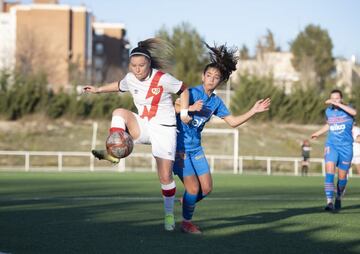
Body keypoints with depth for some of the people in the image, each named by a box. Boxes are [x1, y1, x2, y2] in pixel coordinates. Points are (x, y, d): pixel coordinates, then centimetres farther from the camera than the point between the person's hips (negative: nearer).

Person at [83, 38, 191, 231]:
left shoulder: (162, 79, -16)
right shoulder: (130, 78, -1)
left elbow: (183, 89, -2)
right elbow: (119, 86, 22)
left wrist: (184, 112, -8)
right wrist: (98, 90, 24)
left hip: (164, 129, -5)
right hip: (142, 127, 5)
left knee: (165, 176, -6)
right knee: (119, 112, -23)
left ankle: (169, 214, 12)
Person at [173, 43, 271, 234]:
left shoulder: (216, 102, 5)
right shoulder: (192, 93, -16)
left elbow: (233, 122, 12)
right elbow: (173, 107, -28)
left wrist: (254, 111, 4)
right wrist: (191, 108, -44)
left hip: (196, 148, 7)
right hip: (180, 147, -7)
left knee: (207, 188, 8)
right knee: (193, 188, -8)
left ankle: (186, 202, 37)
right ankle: (186, 223, 12)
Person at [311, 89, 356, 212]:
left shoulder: (347, 109, -6)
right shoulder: (328, 111, 7)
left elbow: (354, 112, -33)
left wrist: (337, 104, -35)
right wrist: (318, 133, 35)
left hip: (346, 147, -2)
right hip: (331, 145, 2)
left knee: (342, 177, 6)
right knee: (329, 172, -19)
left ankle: (338, 199, 32)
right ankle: (329, 202, -24)